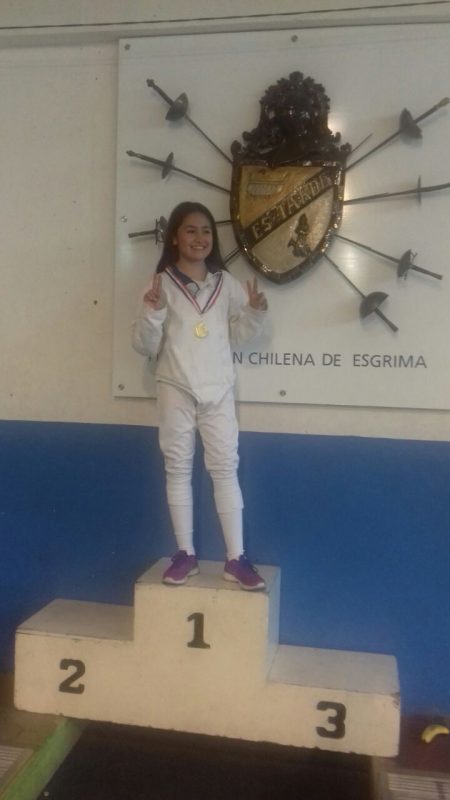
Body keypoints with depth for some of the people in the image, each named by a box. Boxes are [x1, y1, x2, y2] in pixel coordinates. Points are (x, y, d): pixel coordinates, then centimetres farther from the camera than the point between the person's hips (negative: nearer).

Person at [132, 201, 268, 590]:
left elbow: (236, 336, 13)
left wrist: (255, 312, -3)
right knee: (178, 468, 5)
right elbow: (146, 346, -1)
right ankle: (185, 554, 16)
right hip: (175, 390, -1)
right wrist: (152, 312, -17)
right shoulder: (161, 284, -1)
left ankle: (236, 558, 8)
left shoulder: (226, 284, 6)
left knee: (225, 468, 0)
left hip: (218, 391, 1)